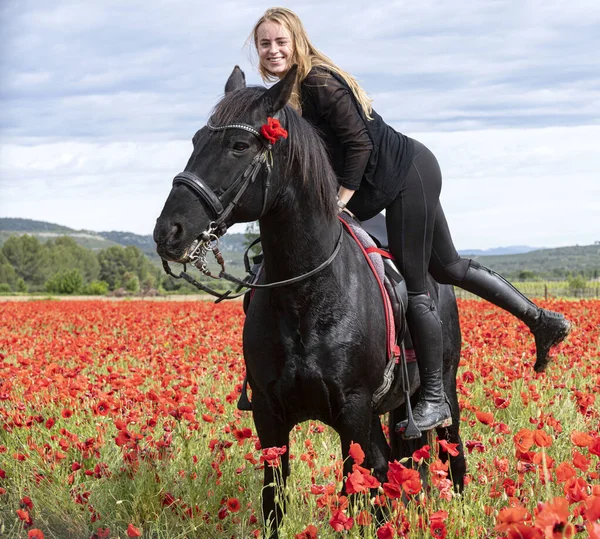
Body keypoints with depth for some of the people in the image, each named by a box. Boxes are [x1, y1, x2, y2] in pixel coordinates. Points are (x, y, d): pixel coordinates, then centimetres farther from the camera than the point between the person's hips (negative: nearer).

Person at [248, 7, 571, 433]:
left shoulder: (317, 82, -18)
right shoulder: (287, 93, 11)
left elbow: (359, 142, -20)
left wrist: (343, 197, -16)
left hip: (406, 176, -10)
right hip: (410, 175, 10)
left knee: (413, 287, -5)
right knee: (447, 266, 18)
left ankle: (435, 401, 2)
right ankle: (542, 320, 26)